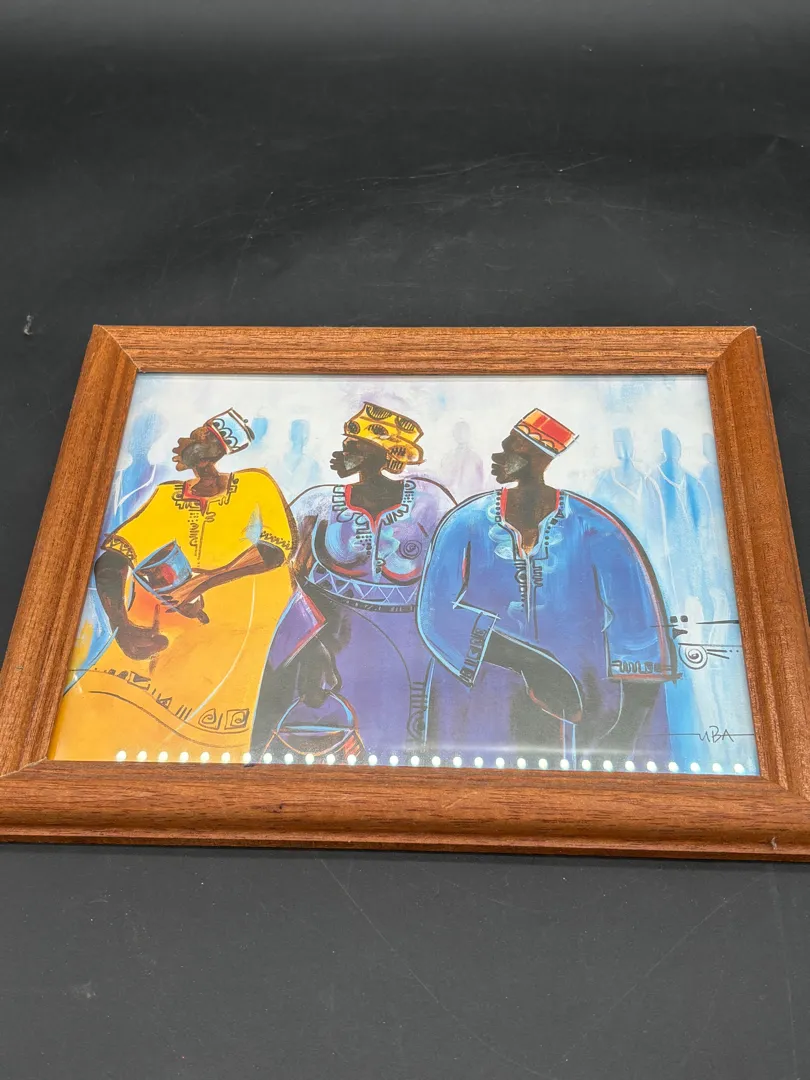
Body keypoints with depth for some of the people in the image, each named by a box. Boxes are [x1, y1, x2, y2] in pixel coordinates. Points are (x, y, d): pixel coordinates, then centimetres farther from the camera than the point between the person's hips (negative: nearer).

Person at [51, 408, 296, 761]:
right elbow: (110, 559, 6)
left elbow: (279, 546, -9)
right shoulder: (169, 497, 15)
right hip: (185, 617, 4)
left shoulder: (255, 484, 6)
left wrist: (204, 581, -18)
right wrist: (121, 625, -11)